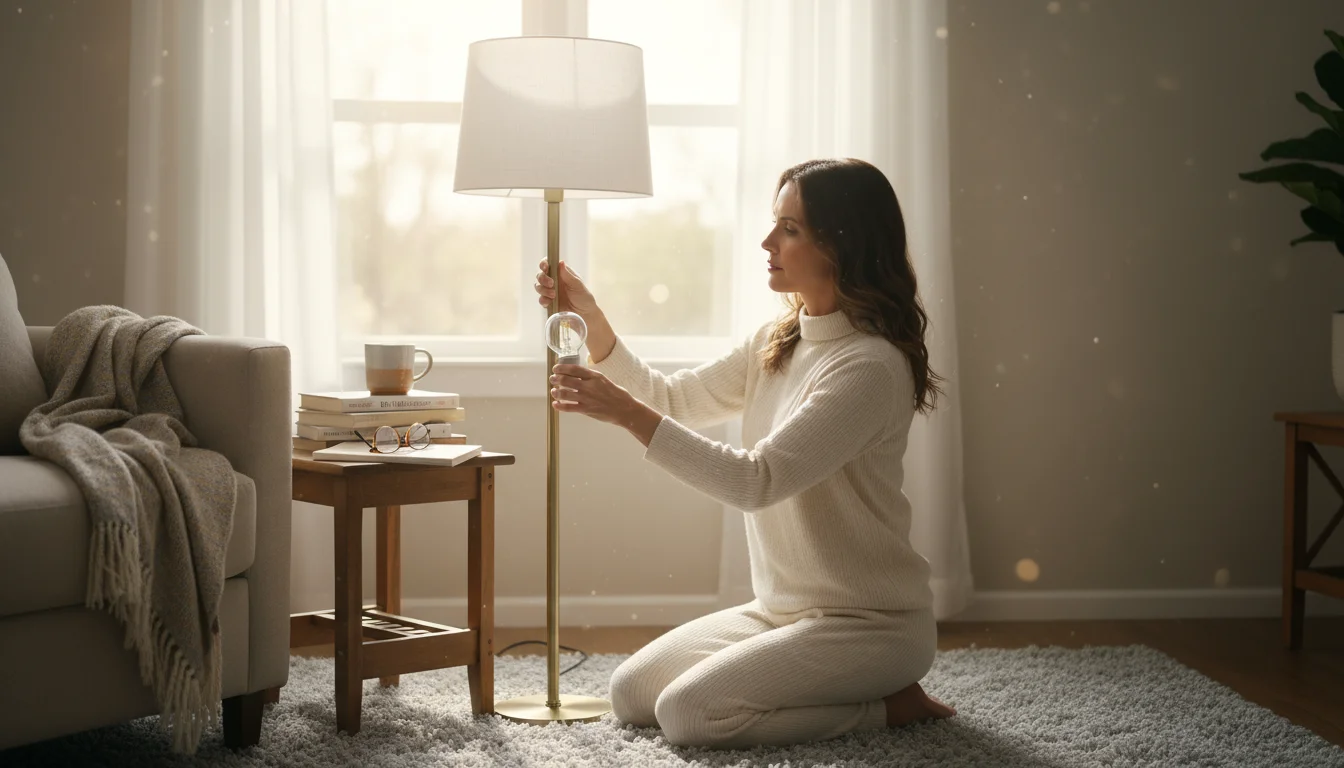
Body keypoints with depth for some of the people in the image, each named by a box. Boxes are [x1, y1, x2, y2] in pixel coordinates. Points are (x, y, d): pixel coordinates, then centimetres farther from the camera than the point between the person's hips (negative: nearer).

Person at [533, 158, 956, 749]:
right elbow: (674, 401, 13)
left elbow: (756, 481, -27)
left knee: (688, 712, -21)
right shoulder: (777, 344, 7)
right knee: (631, 694, 4)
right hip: (782, 610, 9)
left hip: (869, 623, -9)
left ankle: (888, 705, -2)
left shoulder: (871, 366, -22)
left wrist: (627, 412, -30)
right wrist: (589, 319, 0)